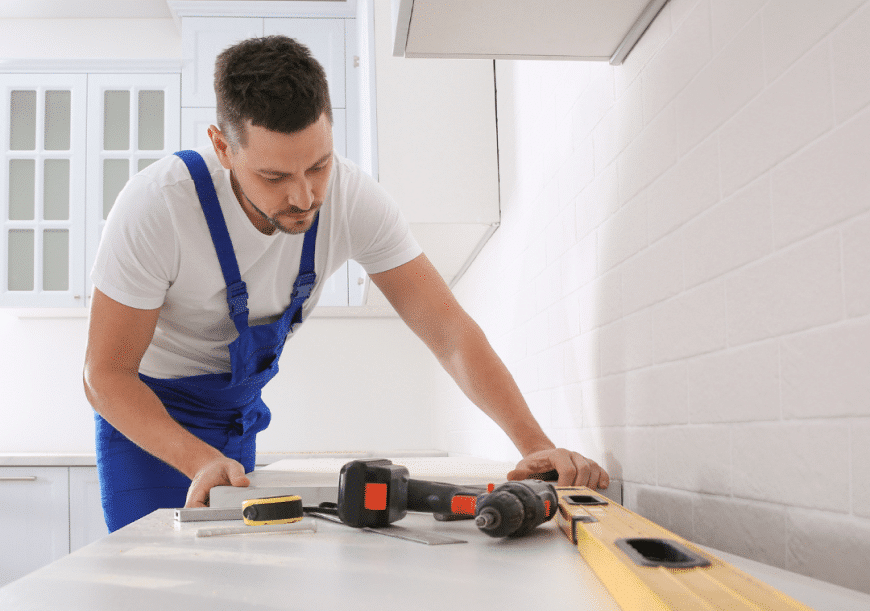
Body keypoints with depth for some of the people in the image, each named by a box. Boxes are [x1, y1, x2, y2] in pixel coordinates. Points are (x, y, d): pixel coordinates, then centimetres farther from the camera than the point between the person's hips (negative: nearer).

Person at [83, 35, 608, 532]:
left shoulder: (354, 199, -23)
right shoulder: (156, 205, -33)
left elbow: (449, 330, -24)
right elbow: (106, 373, -26)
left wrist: (536, 444, -38)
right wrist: (200, 461, -42)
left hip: (238, 408, 4)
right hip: (145, 408, -3)